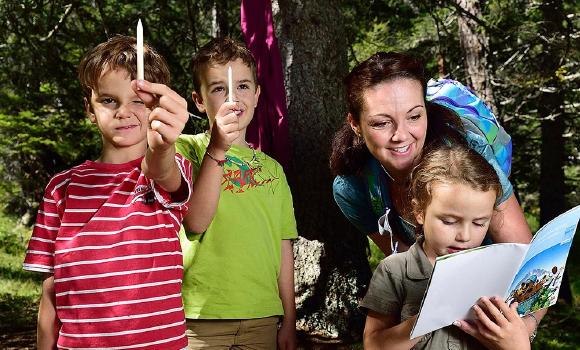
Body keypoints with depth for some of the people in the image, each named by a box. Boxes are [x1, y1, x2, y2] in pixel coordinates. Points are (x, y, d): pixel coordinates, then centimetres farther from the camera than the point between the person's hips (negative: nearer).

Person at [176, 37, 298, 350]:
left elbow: (283, 249, 12)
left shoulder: (271, 169, 12)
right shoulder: (185, 149, 0)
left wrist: (289, 322, 11)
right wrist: (216, 150, -23)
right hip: (200, 316, -3)